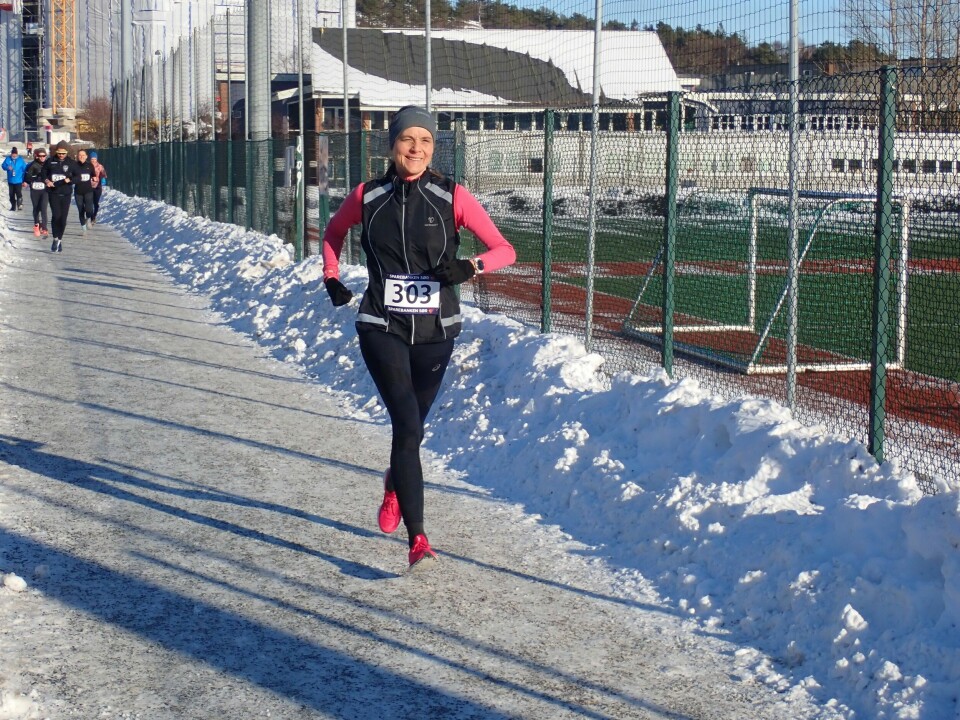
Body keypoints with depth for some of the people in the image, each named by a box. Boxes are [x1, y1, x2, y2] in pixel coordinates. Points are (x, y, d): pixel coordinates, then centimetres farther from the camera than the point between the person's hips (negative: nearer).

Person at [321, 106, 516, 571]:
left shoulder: (452, 197, -5)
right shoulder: (367, 197, -1)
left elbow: (504, 250, -5)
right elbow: (333, 232, 20)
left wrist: (469, 266, -23)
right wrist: (332, 279, 8)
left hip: (435, 331, 1)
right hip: (382, 329, -1)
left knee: (411, 424, 17)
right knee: (407, 425, -16)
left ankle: (395, 487, 52)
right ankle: (417, 539, -15)